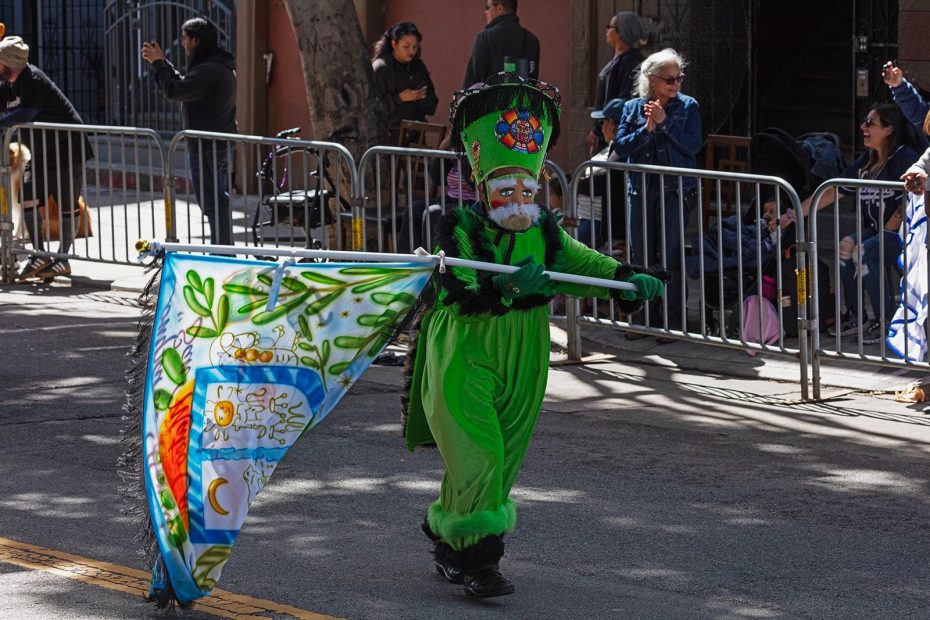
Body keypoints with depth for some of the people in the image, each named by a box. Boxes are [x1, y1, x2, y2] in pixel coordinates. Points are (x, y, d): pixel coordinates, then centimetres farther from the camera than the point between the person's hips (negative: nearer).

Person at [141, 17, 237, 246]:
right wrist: (161, 62, 18)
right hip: (220, 144, 11)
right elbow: (183, 85, 21)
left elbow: (175, 90, -21)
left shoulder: (209, 70, -20)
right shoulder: (219, 66, 15)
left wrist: (158, 63, -9)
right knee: (217, 200, 17)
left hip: (207, 147, -11)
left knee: (212, 201, -7)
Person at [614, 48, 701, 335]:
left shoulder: (688, 107, 2)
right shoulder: (633, 108, 7)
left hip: (676, 190, -3)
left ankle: (673, 322, 2)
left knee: (671, 257, -4)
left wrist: (665, 123, -13)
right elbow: (621, 147, -1)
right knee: (640, 257, 6)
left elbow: (693, 145, -7)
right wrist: (647, 129, -13)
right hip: (641, 190, 3)